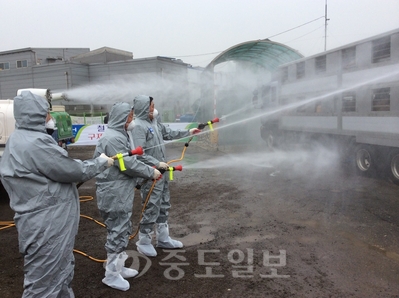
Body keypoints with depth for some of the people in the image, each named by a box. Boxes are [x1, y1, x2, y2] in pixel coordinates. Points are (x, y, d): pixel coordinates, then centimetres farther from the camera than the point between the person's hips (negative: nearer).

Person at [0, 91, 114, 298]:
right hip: (46, 227, -10)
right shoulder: (35, 143, -24)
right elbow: (73, 170, -18)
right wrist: (101, 162, -3)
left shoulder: (19, 140, 9)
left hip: (47, 222, 10)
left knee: (61, 273, 25)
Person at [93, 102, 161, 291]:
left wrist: (151, 168, 8)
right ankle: (111, 274, 16)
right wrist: (151, 172, -12)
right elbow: (128, 165, -23)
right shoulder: (113, 138, -20)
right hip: (114, 195, -11)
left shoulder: (119, 135, 14)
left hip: (121, 194, 11)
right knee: (117, 233, 1)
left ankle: (118, 267, 34)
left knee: (122, 231, 19)